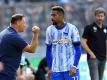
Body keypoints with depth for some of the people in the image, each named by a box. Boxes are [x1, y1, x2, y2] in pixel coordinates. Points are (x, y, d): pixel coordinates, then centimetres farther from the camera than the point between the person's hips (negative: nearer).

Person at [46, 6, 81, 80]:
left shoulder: (72, 28, -4)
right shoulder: (50, 30, 7)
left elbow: (78, 50, -2)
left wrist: (74, 67, -12)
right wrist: (50, 68, 10)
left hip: (71, 69, -3)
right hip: (56, 70, 3)